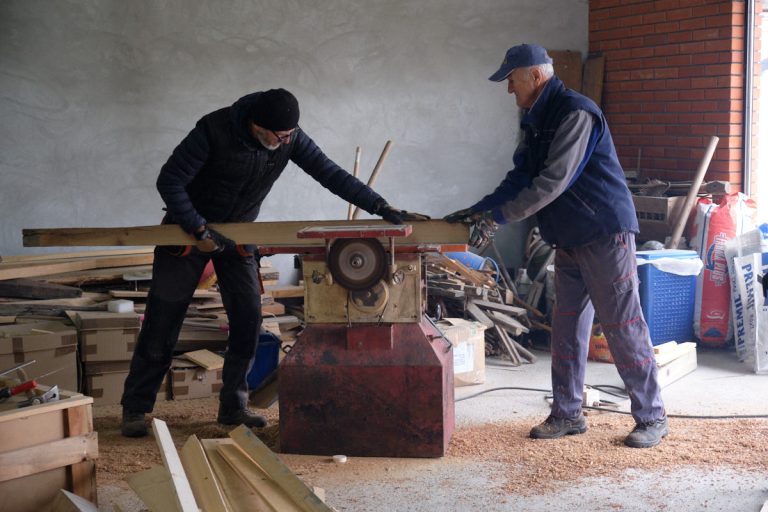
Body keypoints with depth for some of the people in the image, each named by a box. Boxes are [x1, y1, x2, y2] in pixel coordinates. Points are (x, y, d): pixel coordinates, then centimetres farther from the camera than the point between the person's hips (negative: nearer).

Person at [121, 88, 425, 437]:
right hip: (189, 231, -4)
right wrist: (199, 229, -29)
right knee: (162, 321, -2)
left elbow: (331, 174, -12)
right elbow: (169, 181, -23)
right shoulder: (215, 130, -27)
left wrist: (383, 208, -20)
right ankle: (135, 409, 8)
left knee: (248, 318, -6)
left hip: (237, 236, 4)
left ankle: (233, 406, 8)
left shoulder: (291, 139, -14)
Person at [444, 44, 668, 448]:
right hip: (569, 240, 9)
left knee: (623, 327, -4)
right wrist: (477, 210, 5)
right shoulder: (535, 121, 13)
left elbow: (553, 181, -24)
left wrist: (497, 217, -24)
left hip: (605, 234, -9)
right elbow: (520, 178, 15)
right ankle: (566, 415, 17)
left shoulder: (575, 112, -18)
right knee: (567, 329, 10)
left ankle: (652, 417, 6)